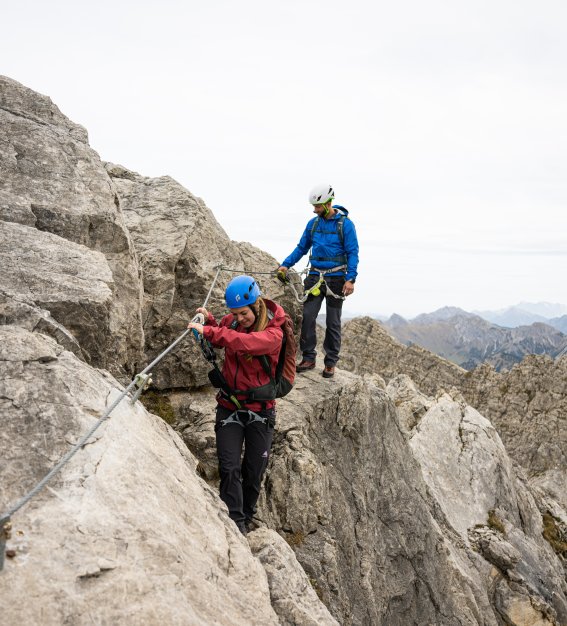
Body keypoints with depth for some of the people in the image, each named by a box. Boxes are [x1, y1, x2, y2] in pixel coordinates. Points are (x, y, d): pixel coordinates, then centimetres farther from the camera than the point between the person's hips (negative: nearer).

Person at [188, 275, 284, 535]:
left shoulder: (274, 333, -16)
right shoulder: (232, 321, -2)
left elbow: (244, 342, -35)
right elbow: (219, 339, 18)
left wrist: (209, 331, -40)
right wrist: (209, 320, -1)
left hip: (260, 410, -2)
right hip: (230, 406, 2)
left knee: (253, 473, 9)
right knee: (229, 469, -8)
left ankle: (246, 519, 28)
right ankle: (235, 523, -4)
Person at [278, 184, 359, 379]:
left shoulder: (345, 224, -7)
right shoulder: (313, 223, 6)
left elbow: (353, 253, -8)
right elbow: (301, 247, 14)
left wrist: (350, 279, -18)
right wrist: (286, 265, 2)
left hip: (336, 279, -3)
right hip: (315, 276, 4)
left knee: (333, 322, 4)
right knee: (308, 316, -5)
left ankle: (331, 362, 13)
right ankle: (308, 357, 5)